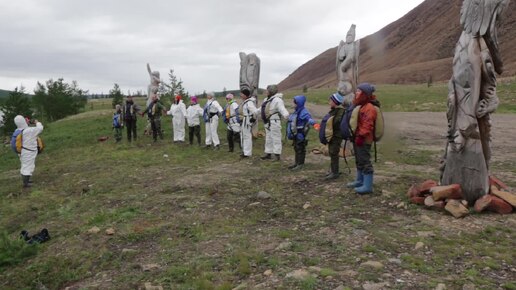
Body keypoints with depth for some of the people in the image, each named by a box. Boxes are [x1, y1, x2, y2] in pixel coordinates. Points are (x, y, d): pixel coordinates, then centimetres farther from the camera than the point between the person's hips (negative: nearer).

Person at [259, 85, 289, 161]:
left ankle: (277, 155, 2)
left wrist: (286, 115, -52)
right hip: (267, 122, 10)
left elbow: (282, 109, -32)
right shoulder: (267, 99, 12)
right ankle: (268, 153, 25)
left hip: (274, 122, -10)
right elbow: (262, 109, 29)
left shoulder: (277, 100, -17)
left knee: (276, 138, -4)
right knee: (268, 138, 15)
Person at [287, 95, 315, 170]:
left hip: (300, 135, -9)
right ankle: (296, 163, 29)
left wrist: (311, 122, -56)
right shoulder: (296, 111, 10)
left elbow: (309, 119, -34)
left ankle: (300, 164, 9)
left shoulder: (304, 112, -19)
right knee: (296, 148, 18)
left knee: (300, 149, 0)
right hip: (295, 134, 9)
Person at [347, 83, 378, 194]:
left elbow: (367, 125, -24)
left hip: (363, 140, -11)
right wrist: (355, 136, 22)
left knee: (365, 162, -7)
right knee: (359, 161, 20)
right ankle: (359, 181, 33)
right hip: (358, 138, 11)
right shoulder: (361, 106, 17)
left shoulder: (369, 108, -17)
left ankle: (368, 186, -3)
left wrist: (361, 136, -25)